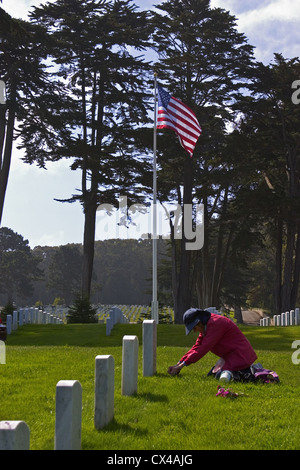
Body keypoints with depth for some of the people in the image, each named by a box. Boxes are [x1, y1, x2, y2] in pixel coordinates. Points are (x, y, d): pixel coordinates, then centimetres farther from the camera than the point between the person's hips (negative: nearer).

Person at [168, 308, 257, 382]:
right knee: (212, 374, 10)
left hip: (239, 354, -11)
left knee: (220, 376, -21)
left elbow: (204, 348, -26)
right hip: (230, 355, 11)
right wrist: (178, 364, 2)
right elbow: (197, 347, 10)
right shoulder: (206, 325, 9)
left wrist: (182, 365, -23)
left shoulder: (215, 323, -22)